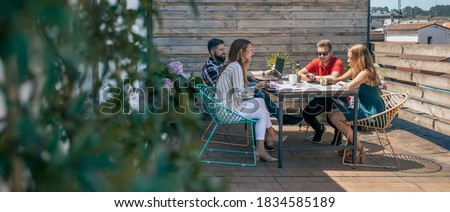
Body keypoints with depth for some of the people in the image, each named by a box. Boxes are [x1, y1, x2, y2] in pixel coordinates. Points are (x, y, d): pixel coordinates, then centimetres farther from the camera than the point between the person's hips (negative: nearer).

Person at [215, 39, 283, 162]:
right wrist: (256, 87, -12)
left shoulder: (232, 65, 14)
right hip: (230, 109, -10)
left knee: (260, 101, 10)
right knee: (262, 112, -3)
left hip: (227, 106, 10)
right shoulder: (236, 67, -17)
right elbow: (239, 93, -22)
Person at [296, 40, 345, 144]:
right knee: (306, 114, -8)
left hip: (338, 97, -6)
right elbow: (299, 73, -4)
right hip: (322, 97, 6)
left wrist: (315, 77, -25)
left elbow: (333, 77, -36)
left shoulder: (338, 62, -18)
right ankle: (319, 129, 25)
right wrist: (306, 77, -27)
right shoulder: (316, 62, -2)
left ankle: (338, 131, 7)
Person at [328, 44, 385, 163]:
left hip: (371, 113, -10)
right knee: (333, 113, 13)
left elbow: (349, 87, -33)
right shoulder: (355, 70, 8)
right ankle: (351, 144, 16)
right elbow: (339, 79, 17)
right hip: (363, 109, 10)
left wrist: (344, 83, -10)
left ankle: (360, 149, -8)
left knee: (335, 117, -16)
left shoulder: (365, 73, -21)